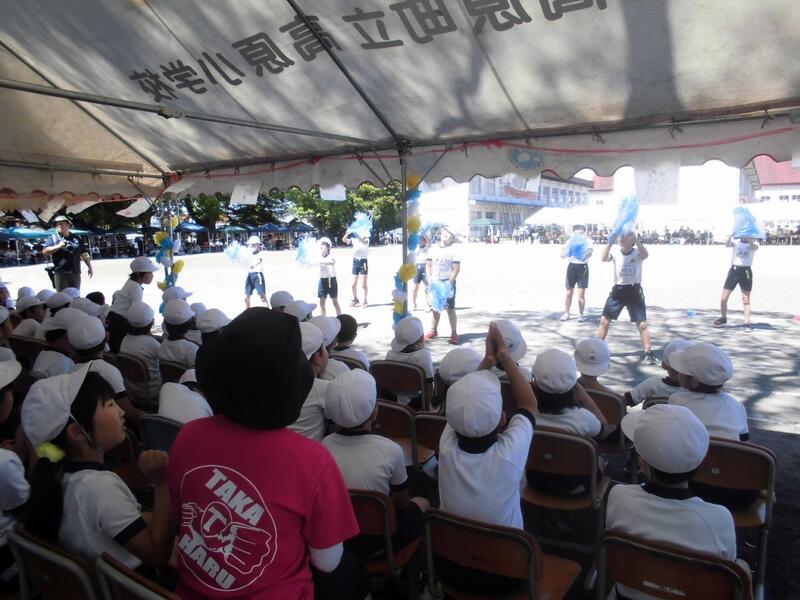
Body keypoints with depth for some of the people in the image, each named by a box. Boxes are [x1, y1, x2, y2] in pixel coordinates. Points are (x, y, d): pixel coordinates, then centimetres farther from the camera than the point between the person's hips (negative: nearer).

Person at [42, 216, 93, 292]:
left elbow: (84, 254, 15)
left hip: (75, 273, 2)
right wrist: (58, 246, -14)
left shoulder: (76, 239, 13)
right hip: (60, 273, -2)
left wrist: (89, 267, 11)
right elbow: (45, 251, -4)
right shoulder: (53, 239, 7)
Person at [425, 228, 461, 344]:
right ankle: (433, 330, 25)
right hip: (435, 282, 4)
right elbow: (428, 265, 10)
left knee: (450, 308, -4)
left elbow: (457, 268, -9)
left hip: (448, 282, -4)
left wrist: (450, 282, -17)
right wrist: (429, 279, -2)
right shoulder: (433, 249, 8)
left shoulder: (453, 251, -5)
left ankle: (454, 333, 0)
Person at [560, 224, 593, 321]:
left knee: (581, 293, -1)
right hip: (572, 266, 2)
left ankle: (581, 314, 8)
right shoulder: (570, 242, 3)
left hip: (583, 267, -2)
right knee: (569, 293, 6)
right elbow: (562, 255, -3)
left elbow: (590, 253, -16)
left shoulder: (587, 241, -2)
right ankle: (566, 313, 15)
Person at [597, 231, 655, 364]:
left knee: (642, 324, -2)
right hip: (618, 290, 2)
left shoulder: (637, 252, -5)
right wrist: (610, 242, -28)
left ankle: (648, 352, 10)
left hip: (634, 290, -2)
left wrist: (635, 238, -33)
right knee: (604, 320, 3)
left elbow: (645, 255, -29)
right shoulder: (615, 253, 1)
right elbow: (603, 258, -19)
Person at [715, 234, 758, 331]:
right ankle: (723, 318, 21)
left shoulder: (753, 244, 6)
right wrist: (731, 235, -31)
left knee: (746, 300, -1)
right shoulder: (736, 242, 7)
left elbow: (754, 247, -19)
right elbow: (727, 245, -15)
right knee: (723, 298, 0)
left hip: (746, 271, -1)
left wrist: (748, 237, -29)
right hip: (734, 269, 1)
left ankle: (747, 323, 6)